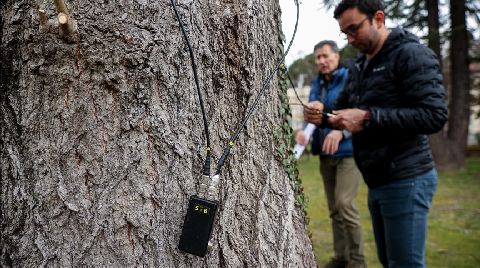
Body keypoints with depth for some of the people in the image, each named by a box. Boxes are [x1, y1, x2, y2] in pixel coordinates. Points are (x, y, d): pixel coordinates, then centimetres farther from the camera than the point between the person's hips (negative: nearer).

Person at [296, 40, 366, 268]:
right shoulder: (317, 83, 11)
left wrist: (341, 131, -32)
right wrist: (304, 130, -9)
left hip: (348, 151, -7)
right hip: (325, 154, 7)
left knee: (344, 203, -14)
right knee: (333, 207, 12)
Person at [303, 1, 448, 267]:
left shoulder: (412, 55, -12)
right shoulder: (360, 66, 15)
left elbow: (434, 115, -22)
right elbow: (343, 111, 19)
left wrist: (367, 118, -25)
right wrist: (323, 113, -5)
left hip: (405, 180, -8)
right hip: (377, 182, 8)